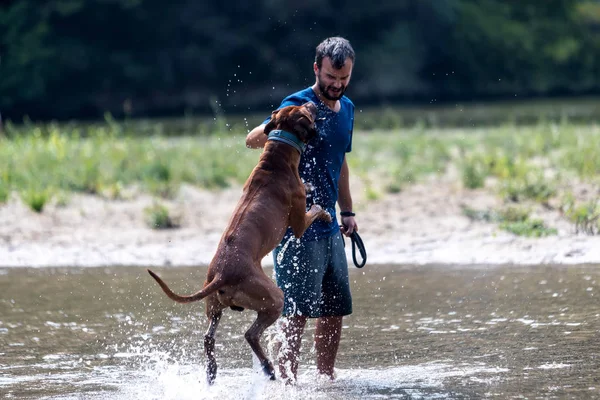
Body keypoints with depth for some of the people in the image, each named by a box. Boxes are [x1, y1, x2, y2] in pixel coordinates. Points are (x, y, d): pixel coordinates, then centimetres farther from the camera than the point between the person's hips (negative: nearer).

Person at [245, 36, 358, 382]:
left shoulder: (347, 109, 12)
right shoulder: (299, 105, -13)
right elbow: (253, 140, -25)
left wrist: (347, 211, 21)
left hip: (329, 228, 8)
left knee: (336, 309, 12)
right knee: (298, 312, -11)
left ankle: (326, 379, 22)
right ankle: (289, 384, -8)